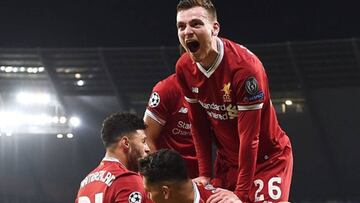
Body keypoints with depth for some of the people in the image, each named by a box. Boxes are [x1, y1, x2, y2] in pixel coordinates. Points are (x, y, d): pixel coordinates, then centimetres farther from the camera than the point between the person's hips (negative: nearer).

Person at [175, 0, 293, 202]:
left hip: (268, 158, -6)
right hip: (228, 160, 6)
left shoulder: (244, 66, -27)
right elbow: (198, 126, 3)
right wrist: (204, 174, -1)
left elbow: (249, 136, -26)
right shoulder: (184, 68, -7)